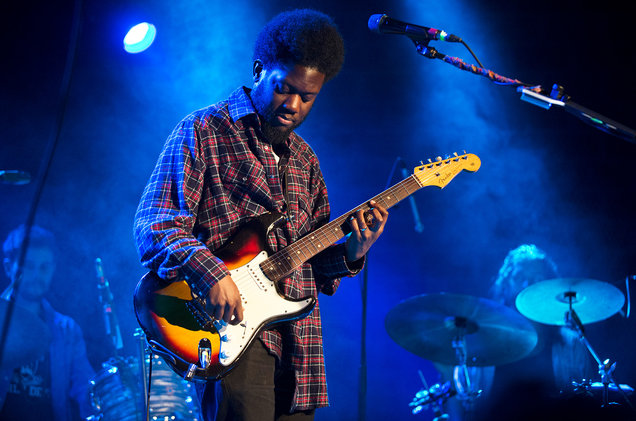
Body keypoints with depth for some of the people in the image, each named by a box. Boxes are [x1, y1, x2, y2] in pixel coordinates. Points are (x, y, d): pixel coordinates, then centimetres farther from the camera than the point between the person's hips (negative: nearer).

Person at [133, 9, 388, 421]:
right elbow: (154, 225, -9)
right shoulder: (204, 131, 0)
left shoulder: (304, 159, 20)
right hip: (229, 330, -7)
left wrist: (351, 252, 1)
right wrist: (209, 272, -25)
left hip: (299, 344, 7)